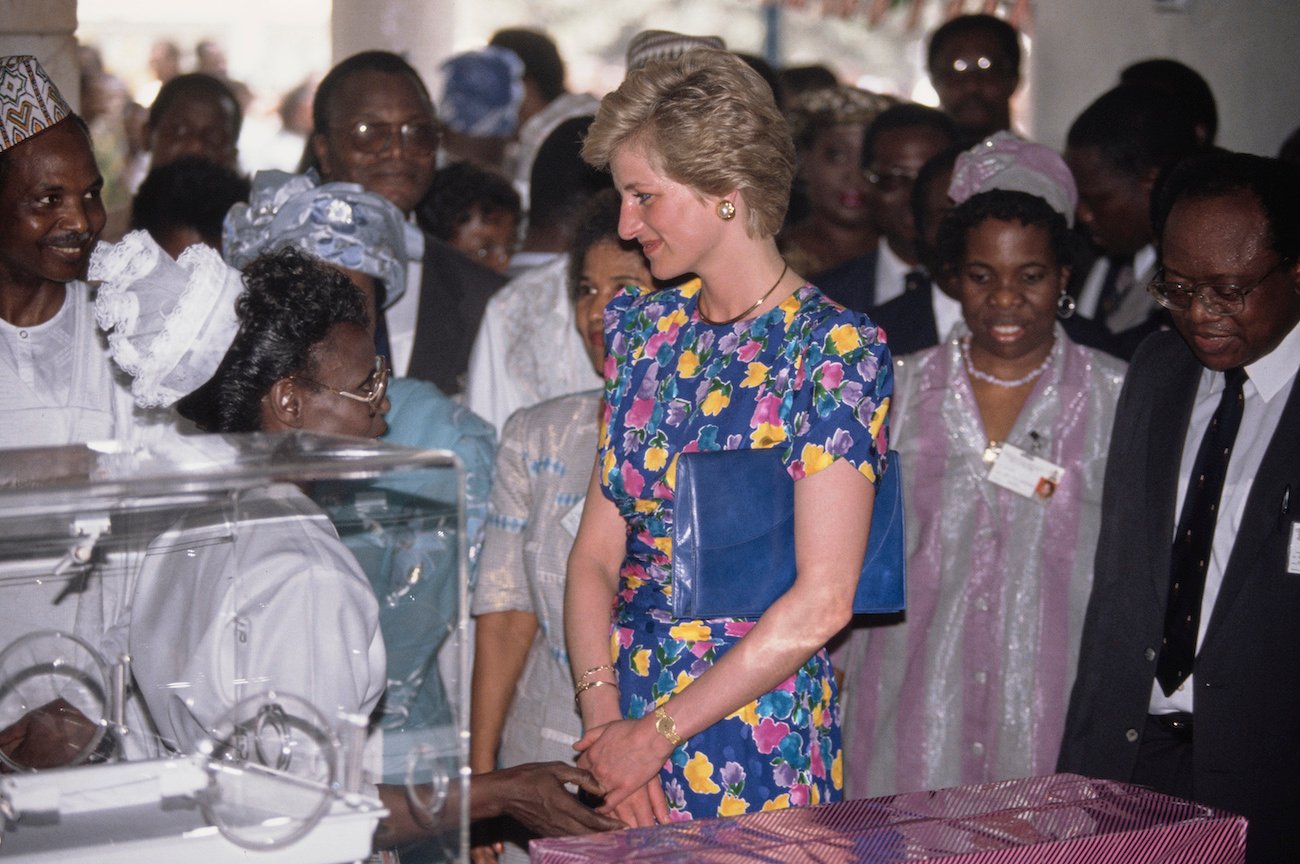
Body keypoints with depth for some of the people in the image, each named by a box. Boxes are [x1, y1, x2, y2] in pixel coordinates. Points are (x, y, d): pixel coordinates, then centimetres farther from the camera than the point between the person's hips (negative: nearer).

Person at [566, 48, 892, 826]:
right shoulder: (647, 328, 7)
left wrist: (657, 734, -14)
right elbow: (596, 550, 4)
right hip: (628, 715, 5)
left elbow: (821, 602, -17)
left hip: (756, 754, -5)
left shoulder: (834, 348, -11)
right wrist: (603, 715, -10)